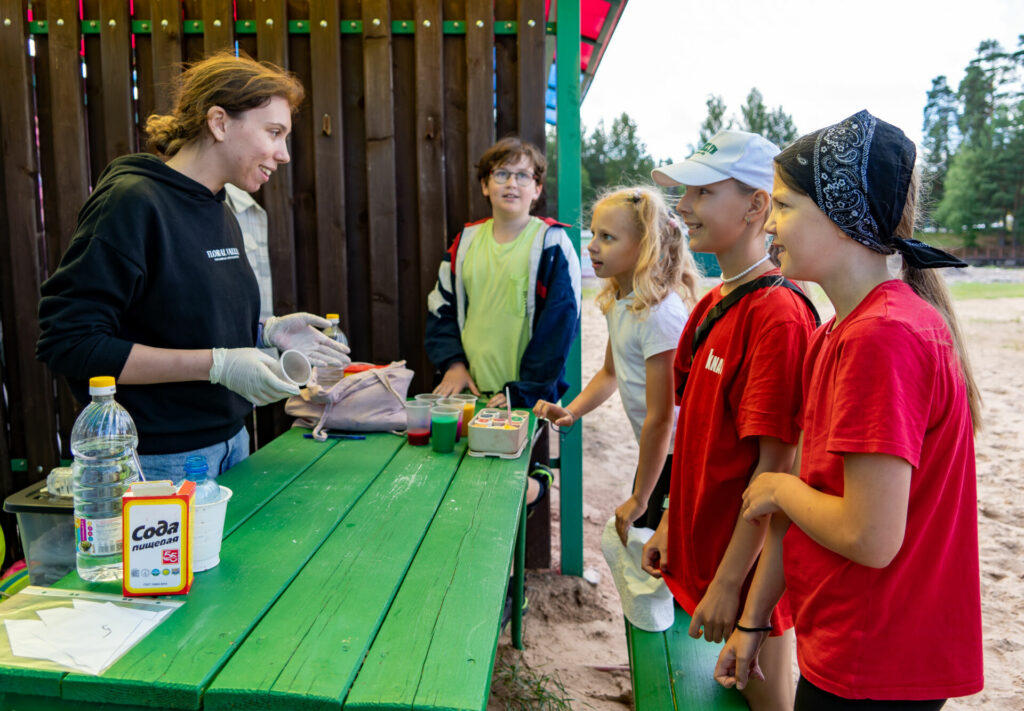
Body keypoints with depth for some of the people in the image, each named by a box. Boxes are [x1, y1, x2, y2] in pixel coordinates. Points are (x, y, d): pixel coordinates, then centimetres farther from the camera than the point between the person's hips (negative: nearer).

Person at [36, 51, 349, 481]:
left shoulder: (222, 215, 10)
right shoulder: (132, 201, -16)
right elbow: (67, 341, -21)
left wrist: (267, 333, 0)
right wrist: (217, 364, -24)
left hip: (229, 443, 8)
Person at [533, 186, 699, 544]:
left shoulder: (660, 313, -25)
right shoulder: (618, 301, 3)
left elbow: (660, 417, -23)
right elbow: (610, 372, 19)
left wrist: (639, 499, -15)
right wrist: (571, 411, 2)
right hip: (655, 449, 9)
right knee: (628, 544, 17)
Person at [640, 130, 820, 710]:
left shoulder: (778, 314, -21)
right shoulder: (712, 304, 6)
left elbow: (774, 464, -22)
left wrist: (729, 583, -19)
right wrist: (669, 527, 13)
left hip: (747, 568, -8)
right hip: (700, 548, 8)